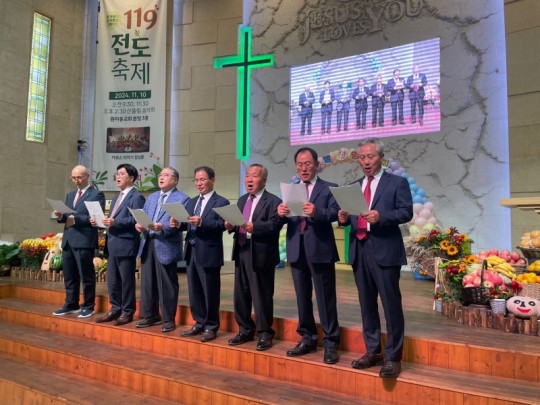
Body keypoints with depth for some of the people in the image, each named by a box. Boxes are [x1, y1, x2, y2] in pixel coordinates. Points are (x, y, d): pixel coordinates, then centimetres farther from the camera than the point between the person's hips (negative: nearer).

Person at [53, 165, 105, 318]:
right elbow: (67, 217, 19)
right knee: (69, 275, 14)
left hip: (84, 240, -7)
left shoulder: (97, 194, -3)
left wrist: (76, 219, -19)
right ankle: (71, 305, 25)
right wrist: (61, 216, -3)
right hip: (68, 239, 8)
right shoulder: (70, 195, 21)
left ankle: (88, 306, 11)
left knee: (86, 275, 1)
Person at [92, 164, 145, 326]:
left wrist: (115, 222, -24)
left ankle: (127, 312, 12)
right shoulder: (116, 197, 21)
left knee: (126, 280, 1)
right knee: (112, 280, 13)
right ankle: (115, 309, 24)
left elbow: (135, 220, -18)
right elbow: (112, 220, 22)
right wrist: (100, 221, 4)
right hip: (113, 244, 9)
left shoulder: (136, 197, -8)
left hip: (126, 245, -9)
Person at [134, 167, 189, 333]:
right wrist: (139, 224, -7)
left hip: (166, 246, -7)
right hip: (148, 244, 7)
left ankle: (168, 319, 14)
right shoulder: (152, 197, 20)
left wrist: (162, 227, -28)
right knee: (147, 282, 13)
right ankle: (150, 315, 27)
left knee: (167, 285, 1)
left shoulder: (182, 199, -4)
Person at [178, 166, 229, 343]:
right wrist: (178, 223, -11)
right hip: (191, 252, 7)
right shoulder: (191, 202, 17)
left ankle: (211, 327, 17)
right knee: (194, 291, 15)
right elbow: (186, 224, 10)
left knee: (210, 292, 3)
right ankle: (199, 323, 29)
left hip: (208, 253, -7)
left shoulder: (221, 202, -5)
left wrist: (202, 222, -31)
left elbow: (222, 225, -19)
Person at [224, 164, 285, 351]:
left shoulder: (273, 201, -7)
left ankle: (264, 334, 17)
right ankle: (245, 330, 29)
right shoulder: (242, 200, 18)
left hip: (261, 255, -7)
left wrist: (253, 227, -30)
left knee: (262, 296, 2)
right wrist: (231, 225, -6)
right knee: (240, 294, 14)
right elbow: (236, 222, 16)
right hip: (241, 252, 7)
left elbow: (275, 225, -19)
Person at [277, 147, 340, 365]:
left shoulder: (329, 188, 1)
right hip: (297, 250, 5)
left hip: (320, 250, -4)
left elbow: (334, 214, -13)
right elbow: (285, 221, 6)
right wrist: (281, 213, -16)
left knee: (326, 298, 1)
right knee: (302, 297, 14)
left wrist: (317, 212, -31)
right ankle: (307, 339, 27)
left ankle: (331, 343, 13)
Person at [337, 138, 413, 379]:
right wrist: (344, 218, -9)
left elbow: (406, 212, -9)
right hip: (359, 250, 6)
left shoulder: (397, 183, 1)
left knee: (391, 304, -2)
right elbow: (351, 217, 14)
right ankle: (373, 352, 25)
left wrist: (380, 216, -23)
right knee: (367, 304, 13)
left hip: (384, 250, -5)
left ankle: (392, 358, 9)